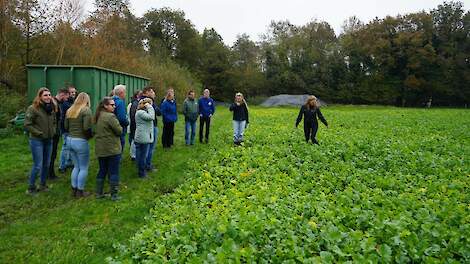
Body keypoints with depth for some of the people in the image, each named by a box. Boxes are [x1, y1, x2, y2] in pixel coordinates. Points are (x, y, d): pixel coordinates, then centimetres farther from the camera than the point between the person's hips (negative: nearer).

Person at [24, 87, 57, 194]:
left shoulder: (52, 108, 6)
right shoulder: (33, 108, -14)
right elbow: (27, 125, -15)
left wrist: (53, 131, 5)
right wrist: (40, 133, -16)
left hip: (49, 140, 7)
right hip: (37, 140, -6)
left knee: (46, 164, 14)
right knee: (38, 165, -4)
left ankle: (43, 185, 30)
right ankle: (31, 188, 12)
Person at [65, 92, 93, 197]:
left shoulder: (70, 110, 10)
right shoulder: (86, 110, -11)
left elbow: (65, 126, 12)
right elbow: (86, 128, -19)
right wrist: (91, 135, -1)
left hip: (70, 140, 7)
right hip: (81, 141, -7)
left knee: (76, 166, 19)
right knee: (83, 168, 6)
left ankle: (74, 189, 24)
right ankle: (80, 191, 12)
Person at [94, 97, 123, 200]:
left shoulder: (98, 116, 10)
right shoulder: (111, 116, -18)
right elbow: (119, 131, -16)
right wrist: (120, 127, 3)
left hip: (100, 149, 8)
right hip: (112, 149, -8)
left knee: (102, 171, 17)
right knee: (113, 172, 1)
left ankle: (99, 193, 23)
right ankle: (114, 195, 7)